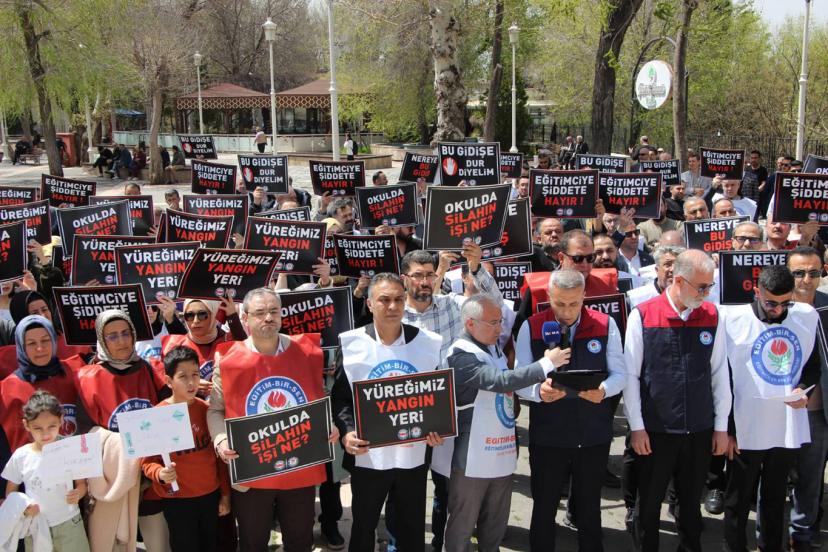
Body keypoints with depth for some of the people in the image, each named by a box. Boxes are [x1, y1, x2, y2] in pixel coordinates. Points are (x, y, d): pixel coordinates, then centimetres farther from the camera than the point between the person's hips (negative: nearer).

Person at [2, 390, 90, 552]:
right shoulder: (21, 456, -7)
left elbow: (82, 483, 1)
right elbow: (10, 492, 3)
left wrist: (78, 494, -21)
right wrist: (22, 507, -16)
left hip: (69, 524, -1)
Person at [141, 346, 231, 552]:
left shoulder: (206, 410, -1)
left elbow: (219, 455, 6)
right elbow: (147, 462, -8)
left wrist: (225, 493, 8)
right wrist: (160, 474, -29)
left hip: (210, 495, 4)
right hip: (177, 500, -4)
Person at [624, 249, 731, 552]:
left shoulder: (712, 316, 0)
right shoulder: (642, 315, -9)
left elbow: (720, 373, 5)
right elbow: (630, 375, -6)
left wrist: (721, 426, 6)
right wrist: (636, 426, -5)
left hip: (700, 430, 3)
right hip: (655, 430, -2)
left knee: (692, 502, 17)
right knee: (649, 504, 12)